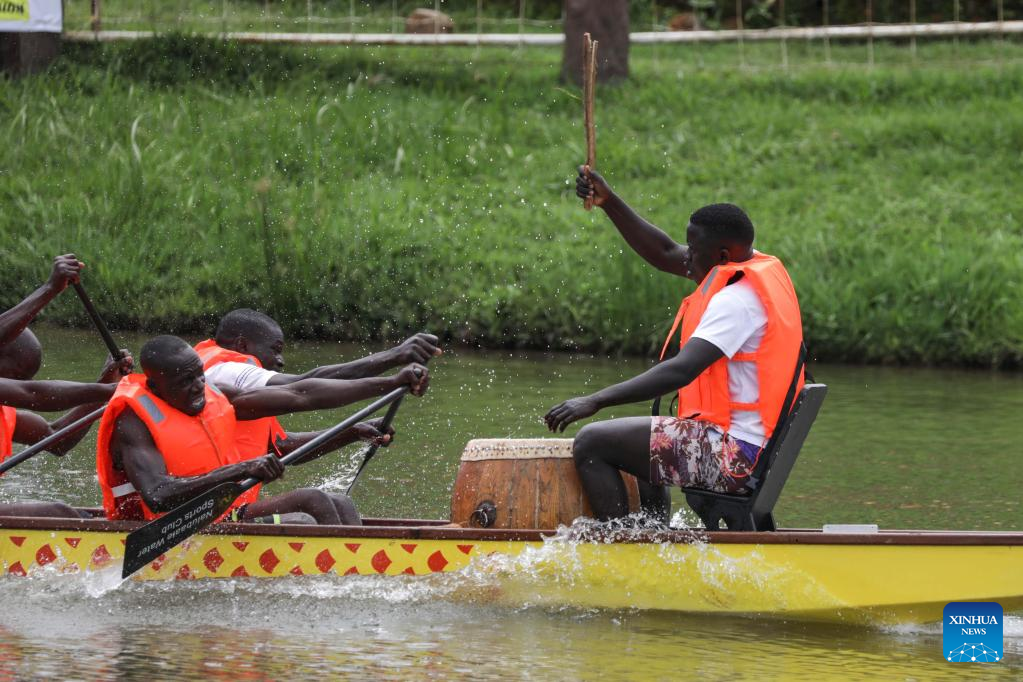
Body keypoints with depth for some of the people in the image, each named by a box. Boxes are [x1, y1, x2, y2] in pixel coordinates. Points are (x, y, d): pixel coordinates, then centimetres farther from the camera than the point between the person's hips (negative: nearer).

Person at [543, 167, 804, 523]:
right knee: (642, 447, 36)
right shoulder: (756, 265, 8)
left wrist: (596, 400, -31)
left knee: (591, 443, -10)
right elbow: (664, 254, 16)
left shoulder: (737, 301, -21)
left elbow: (681, 371, -30)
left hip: (735, 457, -11)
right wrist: (609, 202, 9)